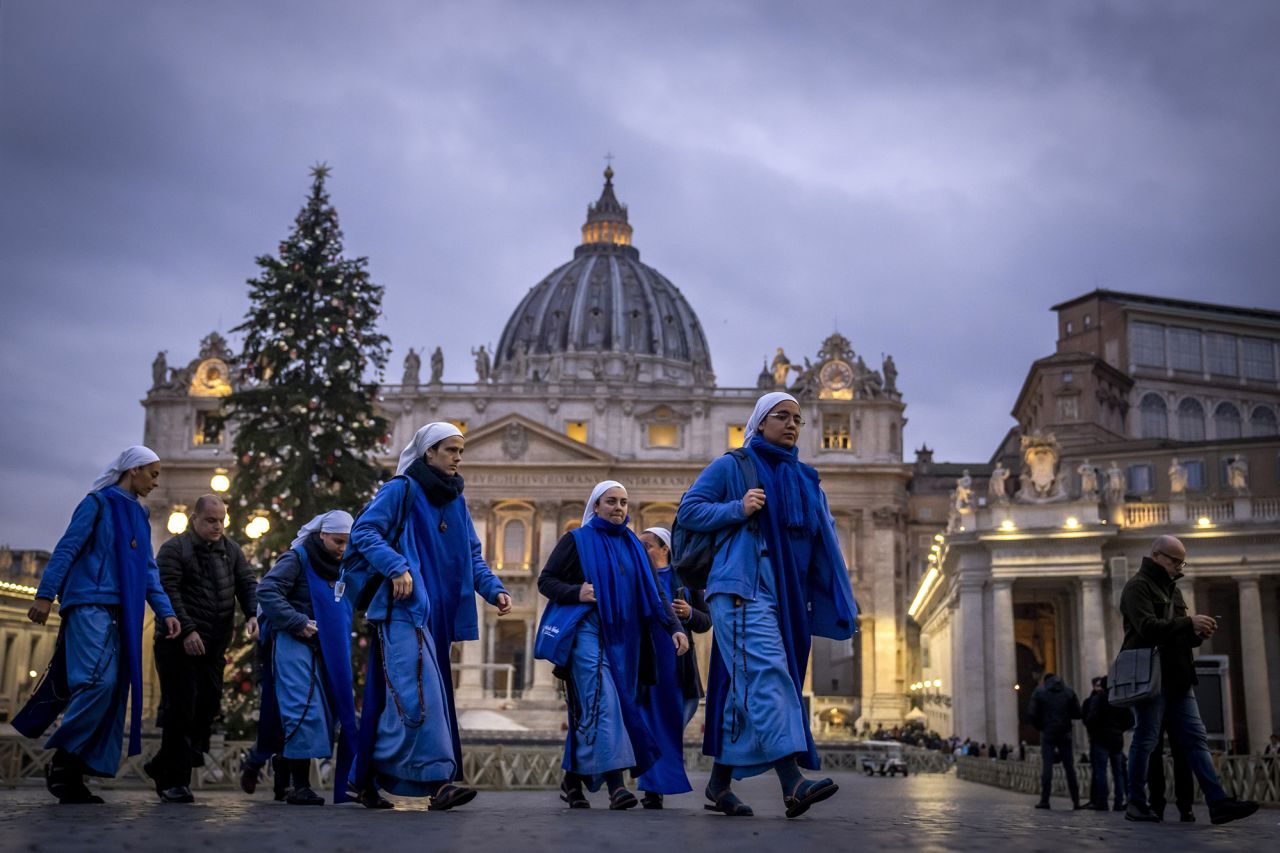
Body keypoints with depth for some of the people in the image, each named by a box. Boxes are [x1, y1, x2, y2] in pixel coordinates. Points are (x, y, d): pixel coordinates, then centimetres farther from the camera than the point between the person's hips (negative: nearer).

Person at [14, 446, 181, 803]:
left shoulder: (139, 515, 21)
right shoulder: (99, 502, 0)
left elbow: (148, 569, 18)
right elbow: (66, 549, -6)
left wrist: (165, 610, 7)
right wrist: (46, 594, -13)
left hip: (121, 613, 8)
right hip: (90, 604, -7)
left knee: (113, 689, 1)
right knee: (99, 679, -20)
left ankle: (75, 773, 4)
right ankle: (63, 761, -9)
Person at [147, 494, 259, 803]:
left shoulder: (231, 551, 15)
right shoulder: (174, 549, -3)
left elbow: (248, 584, 9)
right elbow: (168, 592, -12)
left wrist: (253, 614, -11)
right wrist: (187, 630, -21)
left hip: (214, 648, 6)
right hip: (179, 645, -6)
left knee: (207, 708, 7)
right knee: (181, 710, -6)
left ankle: (161, 766, 25)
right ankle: (174, 781, 2)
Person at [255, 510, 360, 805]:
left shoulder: (340, 567, 17)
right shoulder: (296, 559, -7)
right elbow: (266, 590, -16)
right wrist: (298, 622, -19)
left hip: (325, 651, 8)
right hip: (294, 645, -8)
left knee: (325, 714, 7)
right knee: (305, 712, -15)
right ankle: (300, 785, -11)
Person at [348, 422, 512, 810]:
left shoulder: (456, 501, 20)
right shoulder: (401, 490, -2)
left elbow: (473, 556, 20)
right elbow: (363, 532, -10)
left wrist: (494, 589, 4)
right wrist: (396, 568, -22)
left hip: (436, 614, 7)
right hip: (403, 609, -7)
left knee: (396, 696, 7)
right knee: (418, 690, -16)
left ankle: (367, 778, 13)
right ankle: (436, 778, -20)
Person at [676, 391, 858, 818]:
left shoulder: (805, 480, 22)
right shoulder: (730, 466, 6)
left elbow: (824, 545, 16)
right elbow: (688, 510, 1)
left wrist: (842, 603, 6)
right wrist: (737, 509, -12)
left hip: (785, 597, 6)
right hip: (742, 588, -6)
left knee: (746, 688, 7)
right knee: (766, 675, -20)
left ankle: (720, 783, 15)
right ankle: (793, 782, -30)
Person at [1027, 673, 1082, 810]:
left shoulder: (1039, 691, 0)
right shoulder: (1069, 691, 7)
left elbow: (1031, 713, -6)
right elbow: (1077, 713, 5)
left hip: (1047, 733, -2)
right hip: (1065, 733, 2)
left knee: (1047, 766, -2)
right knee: (1069, 767, 6)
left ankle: (1044, 800, -5)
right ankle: (1076, 801, 5)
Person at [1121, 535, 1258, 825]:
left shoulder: (1171, 588, 23)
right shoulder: (1138, 586, -6)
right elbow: (1148, 627, -20)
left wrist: (1197, 634, 4)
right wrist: (1189, 622, -20)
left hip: (1177, 678, 9)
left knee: (1196, 738, 1)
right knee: (1145, 740, -3)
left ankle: (1218, 803, -2)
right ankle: (1136, 803, 5)